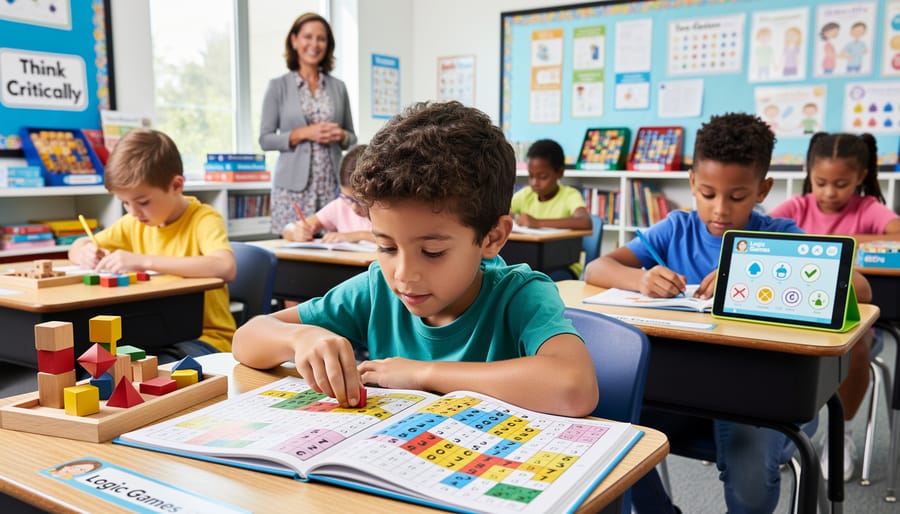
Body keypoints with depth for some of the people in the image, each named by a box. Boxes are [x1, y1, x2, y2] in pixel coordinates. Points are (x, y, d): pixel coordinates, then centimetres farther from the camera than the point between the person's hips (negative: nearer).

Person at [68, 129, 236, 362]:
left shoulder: (203, 219, -15)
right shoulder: (134, 223, 5)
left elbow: (226, 268, -35)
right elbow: (77, 247, 15)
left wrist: (145, 261, -36)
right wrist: (85, 253, -11)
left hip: (204, 339, -6)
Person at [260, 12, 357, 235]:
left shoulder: (338, 87, 11)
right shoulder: (278, 86, 4)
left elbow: (352, 138, 16)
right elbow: (265, 139, 1)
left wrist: (340, 135, -6)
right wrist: (303, 133, -12)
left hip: (332, 185, 2)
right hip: (293, 187, -2)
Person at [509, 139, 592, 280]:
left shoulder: (570, 195, -10)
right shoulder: (526, 195, 4)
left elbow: (586, 223, -30)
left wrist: (538, 222, -33)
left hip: (563, 266, -4)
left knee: (556, 278, -36)